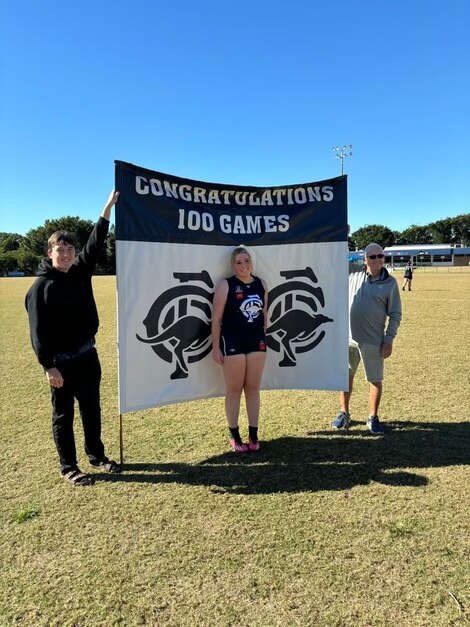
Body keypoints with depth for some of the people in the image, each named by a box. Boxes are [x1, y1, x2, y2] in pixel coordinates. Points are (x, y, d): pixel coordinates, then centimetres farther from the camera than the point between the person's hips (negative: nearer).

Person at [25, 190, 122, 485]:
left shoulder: (80, 273, 5)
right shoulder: (41, 287, -12)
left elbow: (95, 246, 7)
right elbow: (39, 331, -14)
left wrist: (107, 209, 5)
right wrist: (48, 366, -18)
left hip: (88, 354, 6)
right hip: (61, 361, -6)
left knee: (92, 409, 17)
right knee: (63, 415, 8)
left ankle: (97, 455, 33)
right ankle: (69, 467, 21)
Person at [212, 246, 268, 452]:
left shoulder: (261, 284, 6)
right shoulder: (226, 285, -8)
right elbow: (216, 318, -8)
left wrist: (263, 337, 15)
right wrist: (215, 347, -10)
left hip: (257, 342, 4)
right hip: (232, 343, -4)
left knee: (253, 388, 11)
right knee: (234, 389, 6)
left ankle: (253, 434, 22)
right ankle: (234, 436, 19)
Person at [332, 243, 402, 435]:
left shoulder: (390, 282, -4)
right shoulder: (353, 271, 1)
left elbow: (395, 315, -2)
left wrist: (389, 340, -7)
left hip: (373, 341, -2)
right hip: (347, 337, 2)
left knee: (375, 380, 8)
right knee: (345, 376, 13)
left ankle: (373, 418, 26)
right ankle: (344, 414, 30)